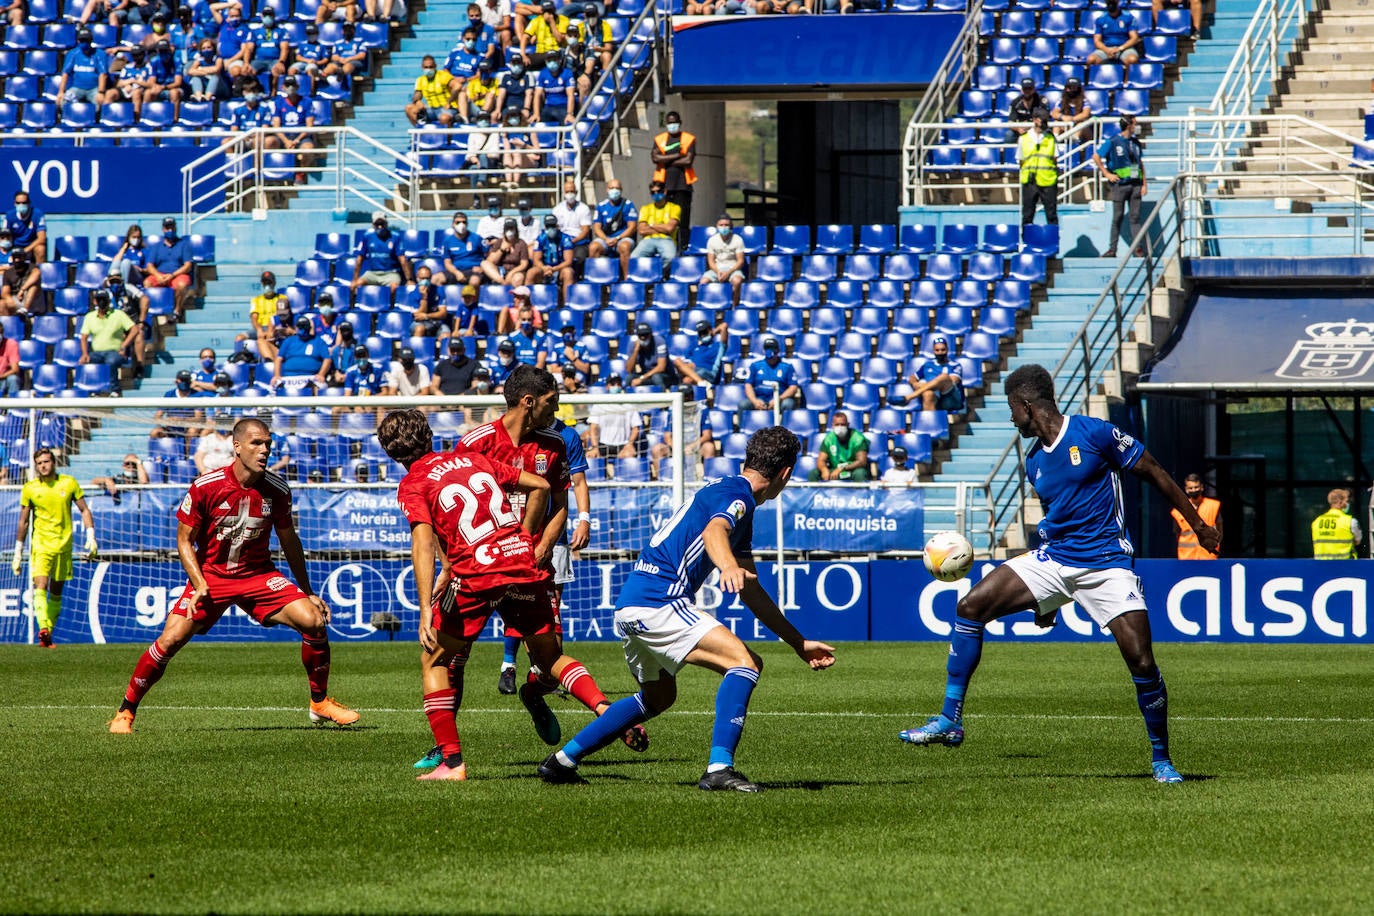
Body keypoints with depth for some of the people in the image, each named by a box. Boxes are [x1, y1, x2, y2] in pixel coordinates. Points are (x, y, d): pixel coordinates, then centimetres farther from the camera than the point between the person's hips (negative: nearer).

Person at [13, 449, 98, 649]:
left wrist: (91, 537, -4)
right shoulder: (30, 488, 0)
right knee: (40, 586, -21)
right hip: (40, 544, -2)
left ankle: (48, 634, 15)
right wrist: (18, 552, 8)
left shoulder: (69, 483, 1)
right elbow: (23, 522, 7)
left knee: (56, 593, 8)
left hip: (63, 544, 2)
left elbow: (84, 510, 8)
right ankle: (43, 628, -36)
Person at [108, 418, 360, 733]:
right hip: (211, 575, -2)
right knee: (171, 639, -18)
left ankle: (320, 702, 3)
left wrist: (307, 592, 13)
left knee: (314, 621, -17)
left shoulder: (277, 489, -5)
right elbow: (184, 540, -6)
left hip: (259, 575, 2)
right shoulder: (206, 487, -15)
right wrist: (199, 585, -18)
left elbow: (289, 539, 10)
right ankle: (125, 712, 0)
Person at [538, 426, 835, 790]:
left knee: (658, 696, 29)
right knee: (744, 662, -17)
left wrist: (799, 643, 30)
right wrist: (729, 567, -54)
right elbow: (713, 532, -33)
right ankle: (718, 769, -26)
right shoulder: (738, 496, -7)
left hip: (630, 605, 11)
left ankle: (562, 760, 32)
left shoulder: (731, 493, 23)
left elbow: (753, 593, 29)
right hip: (657, 602, -11)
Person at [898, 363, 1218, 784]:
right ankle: (950, 721, -5)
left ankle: (1161, 758, 6)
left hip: (1106, 562, -6)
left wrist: (1198, 524, -1)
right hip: (1053, 560, 6)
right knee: (970, 607, -9)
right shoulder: (1034, 463, 11)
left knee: (1142, 662, -15)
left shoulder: (1094, 433, -10)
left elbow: (1153, 473, -3)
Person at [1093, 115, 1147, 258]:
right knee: (1117, 218, 0)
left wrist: (1144, 184, 10)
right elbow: (1096, 157, 1)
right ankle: (1112, 249, 6)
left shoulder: (1136, 143, 13)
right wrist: (1107, 174, -3)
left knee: (1135, 217, -1)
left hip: (1135, 185, 4)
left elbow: (1141, 164, 18)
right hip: (1120, 184, -4)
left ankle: (1138, 247, -3)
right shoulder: (1112, 142, -2)